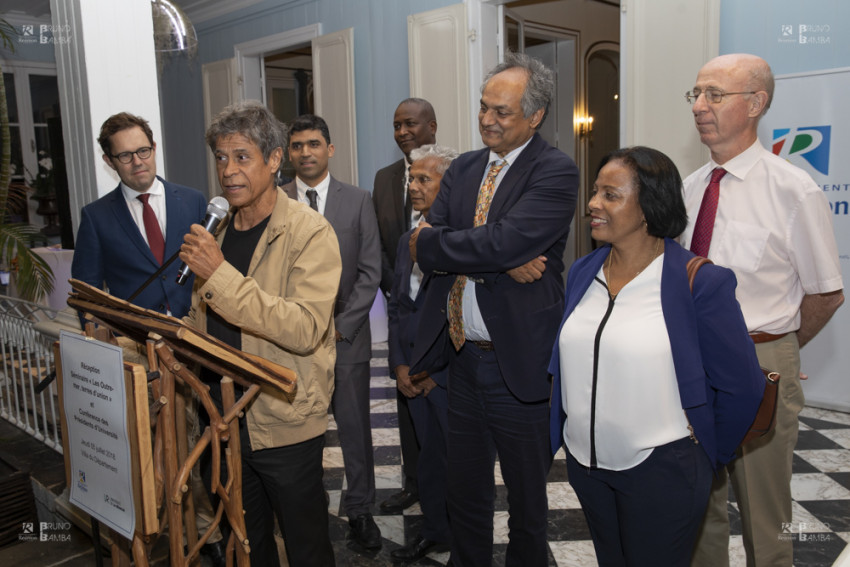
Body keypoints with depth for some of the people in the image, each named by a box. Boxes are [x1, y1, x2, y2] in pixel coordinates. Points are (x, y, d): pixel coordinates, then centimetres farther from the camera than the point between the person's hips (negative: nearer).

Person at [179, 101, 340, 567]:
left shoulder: (310, 232, -14)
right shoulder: (216, 231, 7)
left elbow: (305, 330, -26)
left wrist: (220, 274, -29)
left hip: (284, 423, -6)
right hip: (223, 419, 6)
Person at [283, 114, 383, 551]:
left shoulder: (357, 200, 2)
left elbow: (370, 272, 0)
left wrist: (340, 326, -7)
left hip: (346, 334, 0)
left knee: (355, 426, 7)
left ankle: (359, 510, 24)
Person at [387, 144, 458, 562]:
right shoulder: (407, 241, 12)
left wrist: (438, 370, -12)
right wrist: (398, 364, 4)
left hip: (453, 373, -6)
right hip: (414, 373, 7)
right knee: (428, 453, 18)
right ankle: (434, 531, 37)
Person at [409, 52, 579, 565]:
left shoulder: (556, 172, -11)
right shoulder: (464, 168, 9)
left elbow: (503, 243, -26)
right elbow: (426, 249, -5)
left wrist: (428, 242, -11)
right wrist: (499, 264, -19)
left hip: (519, 364, -5)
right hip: (462, 358, 6)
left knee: (528, 503, 16)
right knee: (465, 497, 21)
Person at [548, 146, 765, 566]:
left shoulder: (700, 282, -16)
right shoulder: (581, 272, 2)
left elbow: (742, 387, -8)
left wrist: (706, 456, 2)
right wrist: (561, 438, 12)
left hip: (660, 469, -5)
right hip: (585, 463, 6)